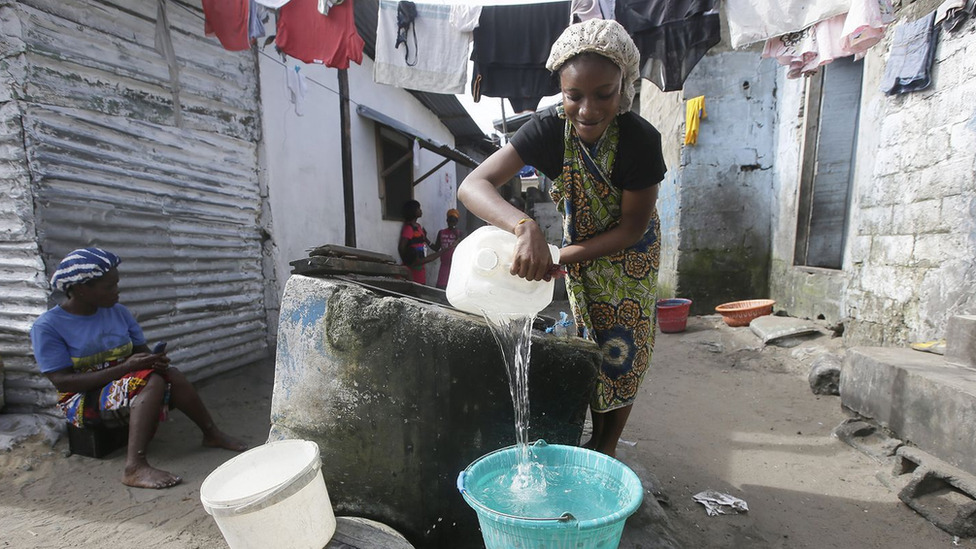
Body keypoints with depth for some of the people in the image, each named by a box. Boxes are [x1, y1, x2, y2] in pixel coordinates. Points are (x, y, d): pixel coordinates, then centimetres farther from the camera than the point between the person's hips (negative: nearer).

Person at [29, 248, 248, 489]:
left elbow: (142, 350, 9)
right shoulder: (47, 326, -10)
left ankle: (212, 434, -14)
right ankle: (135, 467, -42)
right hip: (83, 401, -5)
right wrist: (125, 367, -27)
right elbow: (63, 381, -17)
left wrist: (155, 360, -16)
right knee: (152, 382, -33)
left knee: (172, 375, -25)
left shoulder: (118, 312, 5)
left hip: (125, 383, 5)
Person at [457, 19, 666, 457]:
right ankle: (596, 436, 31)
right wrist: (527, 228, -57)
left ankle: (607, 447, 25)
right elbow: (473, 185, -38)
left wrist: (561, 258, -34)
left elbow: (631, 228, -23)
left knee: (622, 352, 4)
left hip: (628, 253, -1)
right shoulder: (549, 130, -27)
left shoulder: (641, 139, -31)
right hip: (578, 248, 2)